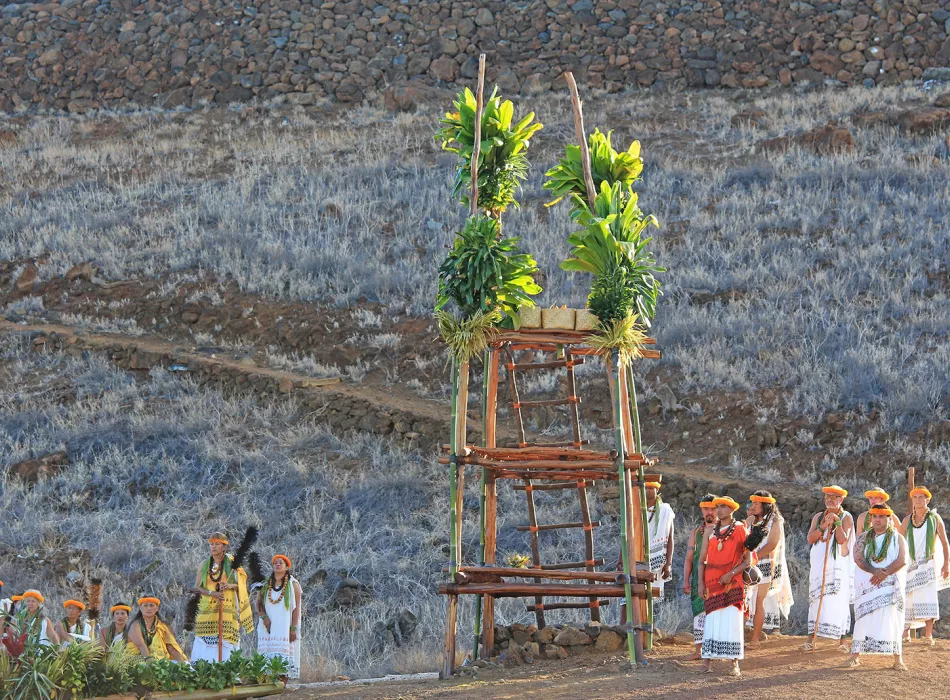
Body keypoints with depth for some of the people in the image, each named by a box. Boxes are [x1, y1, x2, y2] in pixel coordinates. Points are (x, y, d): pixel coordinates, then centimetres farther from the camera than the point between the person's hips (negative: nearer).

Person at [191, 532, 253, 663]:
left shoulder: (231, 563, 6)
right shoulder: (205, 565, 12)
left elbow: (242, 584, 6)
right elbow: (198, 587, 7)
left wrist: (231, 586, -15)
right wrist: (212, 593, -11)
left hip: (227, 609, -2)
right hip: (208, 610, 2)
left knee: (224, 645, -11)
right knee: (204, 646, -7)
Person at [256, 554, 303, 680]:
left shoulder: (292, 584, 3)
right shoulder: (266, 585, 14)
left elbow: (296, 608, -2)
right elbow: (258, 603, 12)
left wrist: (294, 628, -10)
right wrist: (264, 617, -8)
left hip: (284, 627, -3)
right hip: (269, 627, 3)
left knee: (284, 655, -11)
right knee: (268, 655, -6)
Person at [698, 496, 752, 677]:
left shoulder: (740, 530, 2)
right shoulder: (710, 530, 11)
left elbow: (747, 560, 0)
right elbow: (702, 559, 12)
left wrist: (732, 573, -14)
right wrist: (701, 583, 2)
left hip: (732, 583, -2)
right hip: (712, 583, 2)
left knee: (733, 620, -6)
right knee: (712, 620, -3)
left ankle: (735, 663, -5)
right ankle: (707, 660, -2)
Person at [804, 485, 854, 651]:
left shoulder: (846, 517, 1)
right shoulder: (818, 517, 13)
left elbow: (842, 539, -11)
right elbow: (810, 538, 2)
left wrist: (837, 522, -16)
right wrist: (823, 526, -11)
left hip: (838, 564, -4)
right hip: (819, 563, 4)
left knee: (838, 601, -7)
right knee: (816, 600, 0)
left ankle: (840, 640, -4)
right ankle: (811, 639, -1)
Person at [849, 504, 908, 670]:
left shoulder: (897, 538, 8)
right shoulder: (863, 538, 11)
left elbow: (902, 560, -5)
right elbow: (858, 557, -4)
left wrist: (885, 573, -19)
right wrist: (874, 571, -20)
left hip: (890, 583, -1)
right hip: (867, 585, 1)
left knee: (891, 617, -8)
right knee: (864, 617, -4)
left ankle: (898, 659, -8)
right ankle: (855, 656, -2)